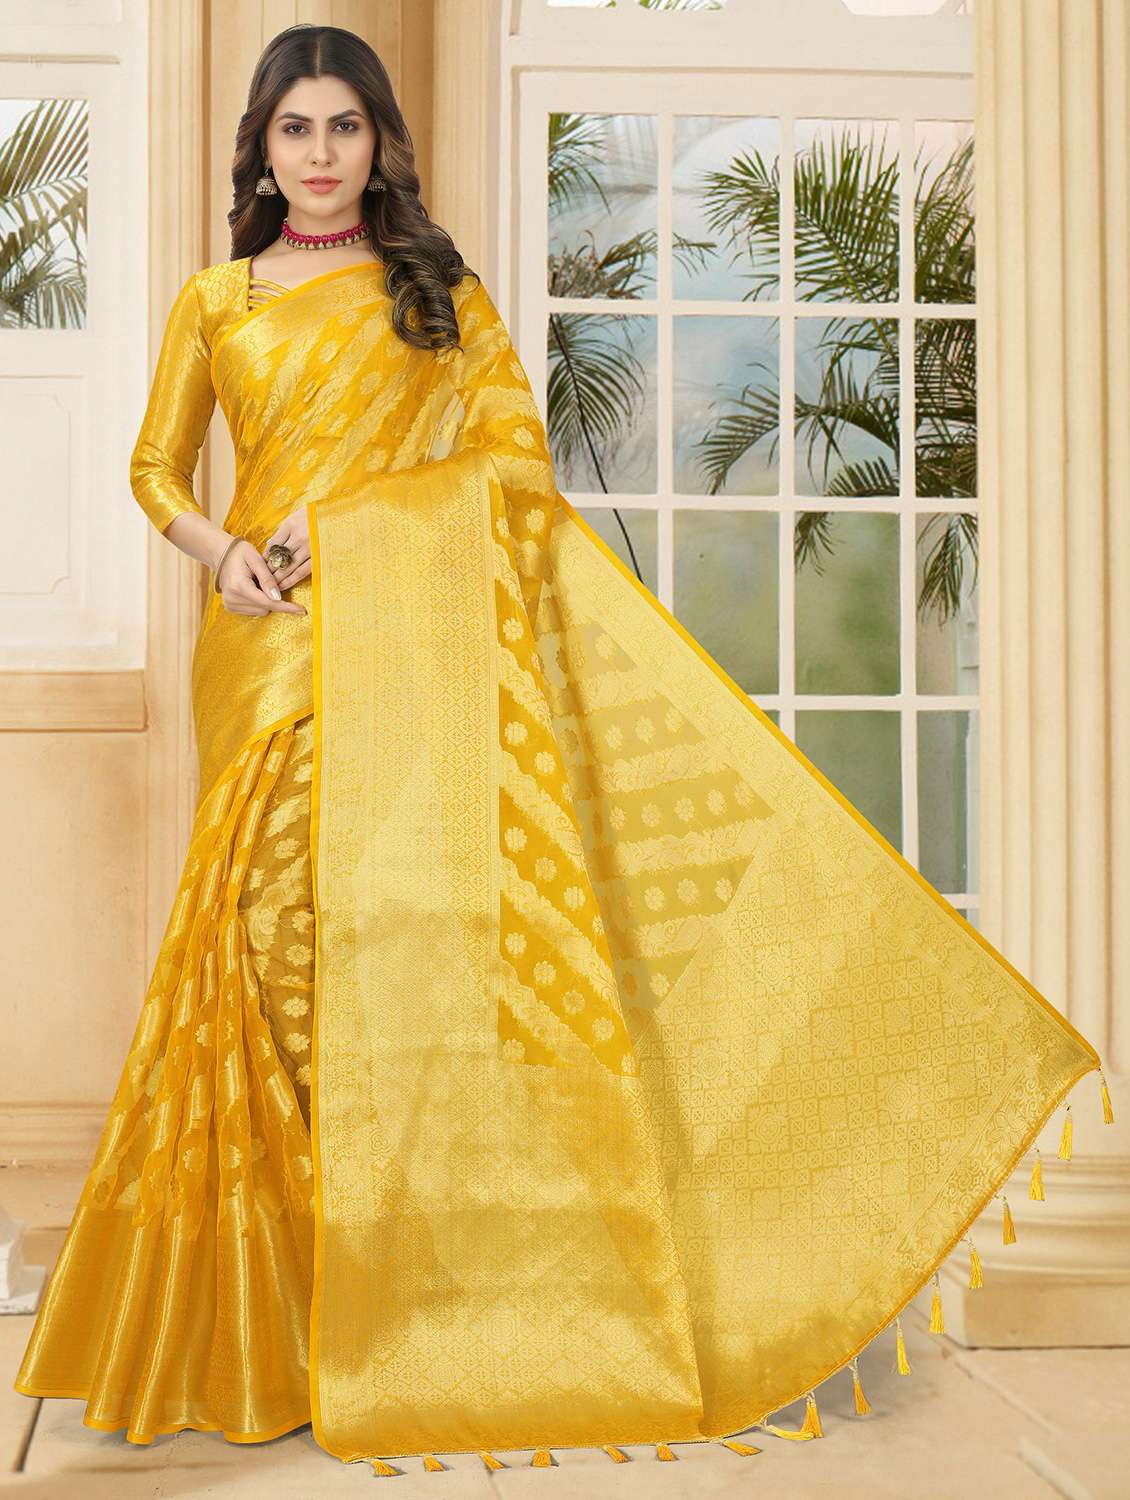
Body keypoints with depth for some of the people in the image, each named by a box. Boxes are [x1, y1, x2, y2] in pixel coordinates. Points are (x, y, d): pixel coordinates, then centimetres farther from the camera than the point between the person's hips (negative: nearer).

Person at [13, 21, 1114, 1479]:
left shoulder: (440, 290, 13)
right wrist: (221, 550, -5)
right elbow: (155, 468, 17)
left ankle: (434, 1296, -1)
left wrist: (342, 514, -6)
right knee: (277, 926, -6)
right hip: (268, 650, 1)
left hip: (409, 640, -1)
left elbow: (515, 453, 4)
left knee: (422, 913, -10)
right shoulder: (214, 300, 17)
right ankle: (276, 1317, 4)